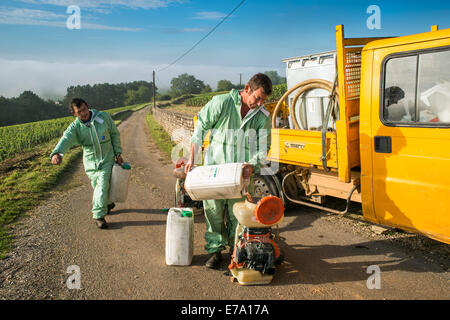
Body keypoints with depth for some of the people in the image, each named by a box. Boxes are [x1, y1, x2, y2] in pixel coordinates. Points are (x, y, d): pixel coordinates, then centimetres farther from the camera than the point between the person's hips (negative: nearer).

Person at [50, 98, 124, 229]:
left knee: (102, 185, -12)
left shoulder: (103, 117, -9)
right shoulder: (75, 127, -10)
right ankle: (108, 204, 40)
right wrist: (57, 153, -51)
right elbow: (66, 139, -30)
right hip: (90, 161, 2)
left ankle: (99, 215, -4)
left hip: (107, 158, -2)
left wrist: (118, 152, 0)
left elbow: (115, 134, 3)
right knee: (97, 186, 12)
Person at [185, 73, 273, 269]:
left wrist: (252, 165, -19)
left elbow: (262, 148, 2)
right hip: (214, 167, -1)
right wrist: (192, 159, -4)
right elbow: (200, 128, -1)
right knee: (213, 210, 2)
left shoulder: (263, 117, 2)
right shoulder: (221, 103, -7)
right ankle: (215, 249, 16)